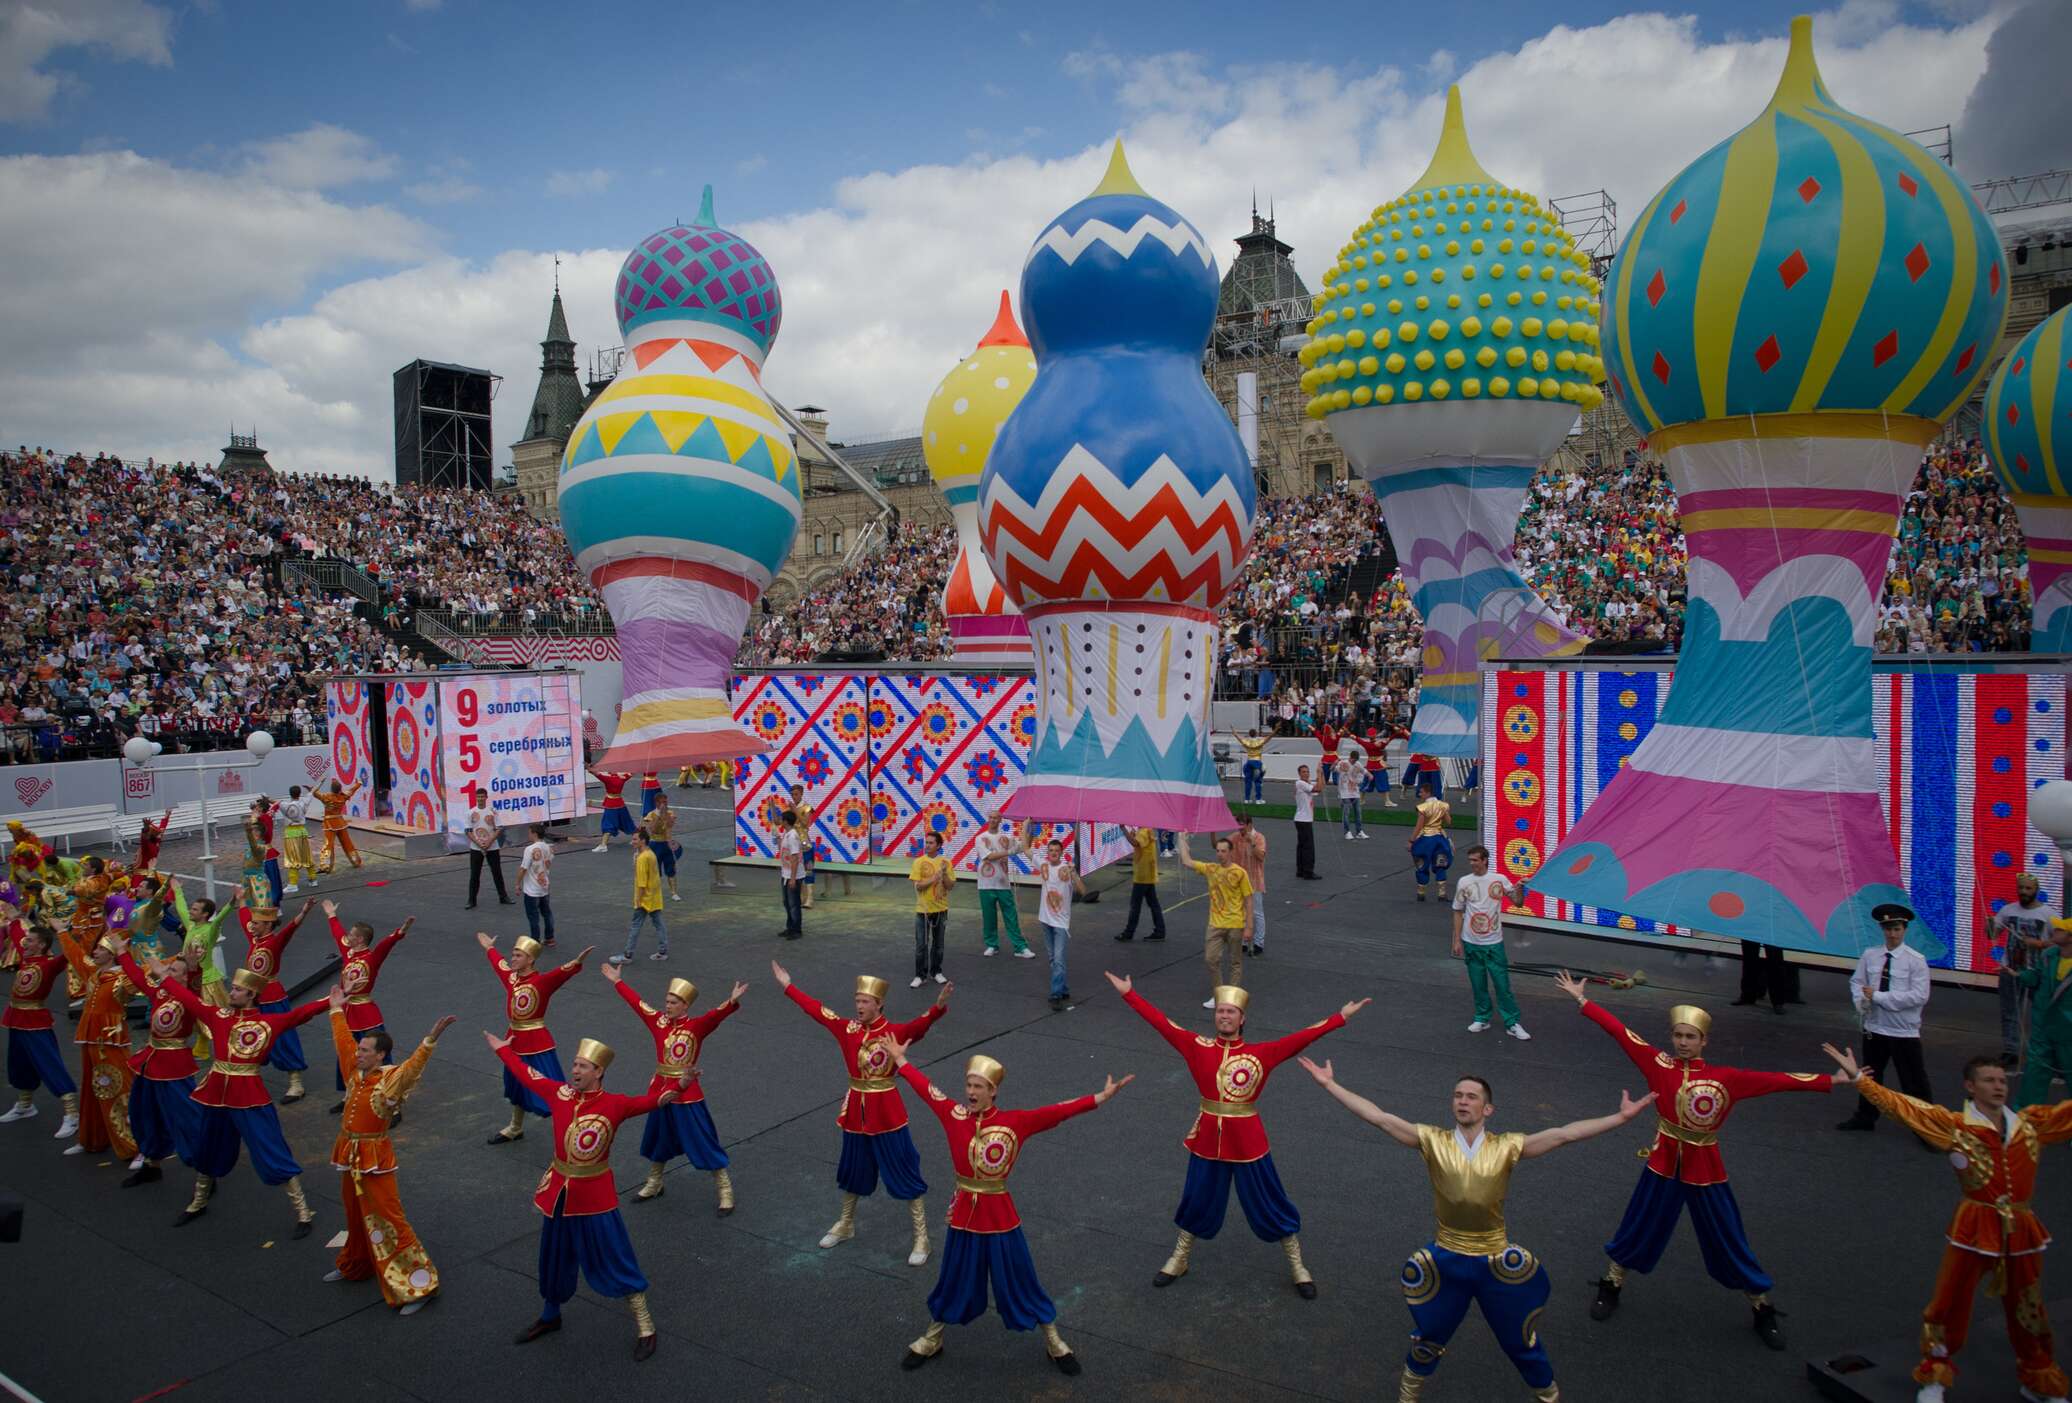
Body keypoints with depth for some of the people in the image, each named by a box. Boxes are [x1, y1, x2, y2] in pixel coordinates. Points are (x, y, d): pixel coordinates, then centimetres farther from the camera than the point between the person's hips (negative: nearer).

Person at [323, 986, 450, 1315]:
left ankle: (419, 1285, -4)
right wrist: (337, 1010, 28)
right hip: (350, 1154, 8)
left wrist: (431, 1038, -53)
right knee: (355, 1215, 25)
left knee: (388, 1219, -8)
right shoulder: (355, 1073, 4)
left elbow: (413, 1064, -37)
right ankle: (354, 1265, 48)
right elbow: (343, 1042, 18)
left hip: (374, 1158, -7)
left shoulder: (391, 1080, -18)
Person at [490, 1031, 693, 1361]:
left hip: (595, 1197, -5)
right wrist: (500, 1048, 19)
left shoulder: (614, 1104, -16)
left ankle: (644, 1329, 12)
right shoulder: (559, 1093, -5)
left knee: (617, 1263, 1)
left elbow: (648, 1101, -29)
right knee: (554, 1259, 23)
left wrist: (678, 1085, -46)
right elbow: (527, 1074, 8)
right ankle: (549, 1317, 47)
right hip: (559, 1193, 5)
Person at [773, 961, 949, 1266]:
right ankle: (845, 1225, 45)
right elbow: (816, 1009, 8)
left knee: (904, 1175, 2)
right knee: (852, 1171, 22)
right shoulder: (848, 1029, -2)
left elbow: (919, 1024, -37)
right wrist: (788, 986, 14)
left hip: (886, 1114, -5)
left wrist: (938, 1007, -57)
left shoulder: (896, 1032, -17)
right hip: (856, 1112, 5)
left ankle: (921, 1238, 13)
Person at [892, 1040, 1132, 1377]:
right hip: (964, 1213, 2)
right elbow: (925, 1088, 3)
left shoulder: (1016, 1122, -13)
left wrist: (1103, 1096, -27)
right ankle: (931, 1341, 42)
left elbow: (1058, 1111, -20)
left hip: (1000, 1216, -2)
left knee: (1020, 1283, 11)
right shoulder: (954, 1115, -8)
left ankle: (1055, 1343, 31)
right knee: (953, 1282, 18)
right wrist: (899, 1059, 14)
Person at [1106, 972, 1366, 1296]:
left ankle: (1298, 1266, 32)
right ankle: (1179, 1260, 42)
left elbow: (1301, 1038, -11)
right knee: (1198, 1203, 19)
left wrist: (1341, 1017, -14)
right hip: (1208, 1139, 1)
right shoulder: (1198, 1048, -5)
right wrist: (1128, 993, -6)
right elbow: (1161, 1023, -5)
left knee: (1269, 1206, 11)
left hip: (1247, 1142, -1)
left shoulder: (1260, 1054, -8)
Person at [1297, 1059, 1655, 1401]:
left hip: (1498, 1262, 0)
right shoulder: (1433, 1140, -9)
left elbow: (1564, 1134, -15)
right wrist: (1330, 1084, -19)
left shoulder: (1506, 1146, -8)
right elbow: (1379, 1118, -14)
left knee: (1519, 1340, 17)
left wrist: (1621, 1117, -21)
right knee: (1430, 1336, 19)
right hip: (1446, 1258, 1)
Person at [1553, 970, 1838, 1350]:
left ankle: (1764, 1311, 32)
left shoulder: (1726, 1078, -9)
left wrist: (1833, 1081, -15)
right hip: (1664, 1165, 1)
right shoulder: (1660, 1066, -9)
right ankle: (1610, 1288, 36)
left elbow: (1777, 1080, -12)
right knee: (1637, 1231, 13)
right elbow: (1620, 1033, -10)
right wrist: (1581, 999, -11)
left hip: (1705, 1171, 0)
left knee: (1729, 1244, 11)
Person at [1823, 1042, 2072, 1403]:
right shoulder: (1955, 1126, -8)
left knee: (2028, 1310, 19)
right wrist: (1857, 1077, -22)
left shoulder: (2032, 1123, 3)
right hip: (1973, 1228, -3)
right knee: (1949, 1305, 6)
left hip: (2020, 1230, 3)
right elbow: (1902, 1106, -14)